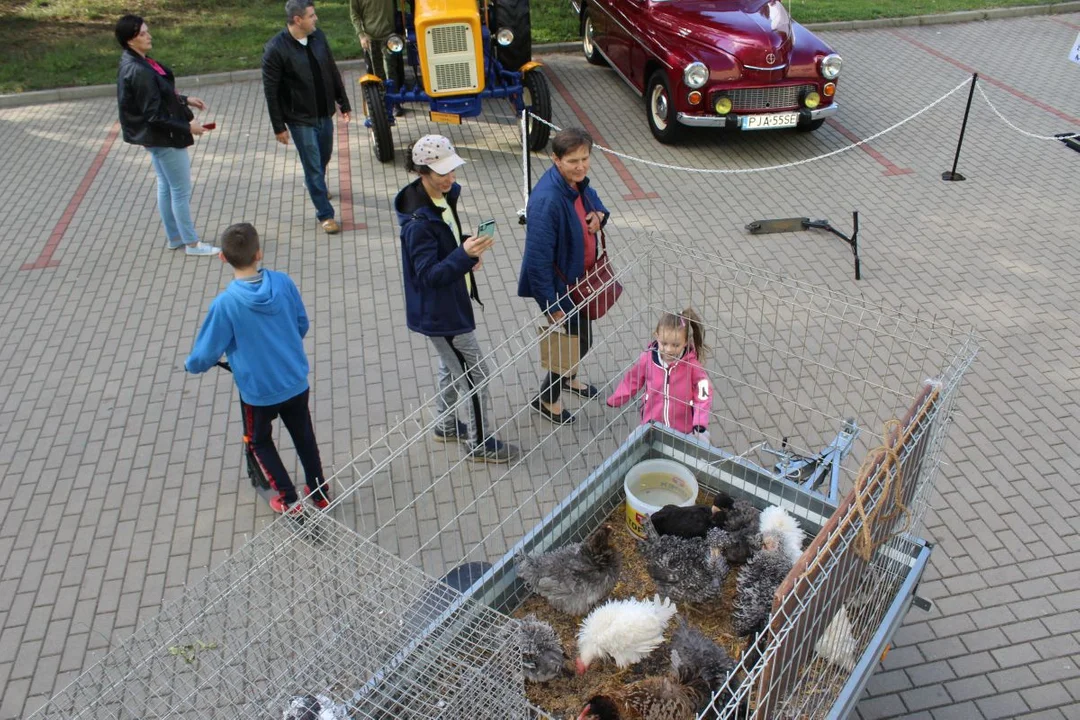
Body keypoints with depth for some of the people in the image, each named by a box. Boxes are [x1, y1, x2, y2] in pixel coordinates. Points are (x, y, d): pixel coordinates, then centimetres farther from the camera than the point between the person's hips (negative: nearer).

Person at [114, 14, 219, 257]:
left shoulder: (135, 63, 4)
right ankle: (191, 243, 13)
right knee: (181, 190, 1)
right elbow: (154, 115, -26)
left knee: (166, 187, 19)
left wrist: (185, 100, 12)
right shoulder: (139, 71, -27)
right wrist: (187, 127, -20)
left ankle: (174, 237, 31)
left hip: (154, 137, 10)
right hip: (164, 137, -10)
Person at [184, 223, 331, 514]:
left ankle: (289, 500, 27)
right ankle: (320, 492, 37)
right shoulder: (283, 282, -14)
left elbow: (206, 353, -14)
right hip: (296, 382, 3)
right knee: (304, 436, 24)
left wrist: (190, 365, 10)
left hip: (259, 391, -3)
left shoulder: (225, 303, -24)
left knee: (260, 441, 23)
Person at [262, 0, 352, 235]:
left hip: (325, 114, 6)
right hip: (300, 119, -6)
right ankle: (325, 214, 12)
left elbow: (333, 72, 8)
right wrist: (279, 127, -12)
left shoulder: (318, 36, -3)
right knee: (313, 166, 1)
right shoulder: (276, 49, -19)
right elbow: (270, 91, -14)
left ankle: (314, 185, 53)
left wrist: (344, 103, 12)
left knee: (324, 158, 23)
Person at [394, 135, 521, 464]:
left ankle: (446, 426, 46)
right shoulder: (419, 221, -29)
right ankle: (482, 444, 20)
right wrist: (464, 255, -39)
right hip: (439, 311, -10)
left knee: (452, 366, 25)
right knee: (477, 375, 2)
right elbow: (428, 275, -28)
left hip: (450, 302, 10)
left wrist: (468, 249, -3)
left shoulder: (444, 196, -1)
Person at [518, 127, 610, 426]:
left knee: (581, 335, 26)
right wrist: (553, 307, -25)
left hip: (581, 276, 8)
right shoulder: (547, 201, -34)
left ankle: (567, 378, 55)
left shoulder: (577, 182, -7)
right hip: (559, 285, -8)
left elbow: (593, 202, 16)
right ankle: (546, 399, 29)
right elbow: (538, 259, -31)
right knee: (579, 339, 6)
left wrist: (599, 215, -10)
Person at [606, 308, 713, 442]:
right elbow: (632, 380, 5)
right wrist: (613, 401, 13)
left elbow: (703, 394, -12)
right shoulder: (648, 359, -11)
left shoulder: (691, 364, -15)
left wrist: (701, 425, -21)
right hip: (652, 425, 2)